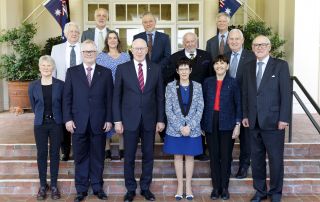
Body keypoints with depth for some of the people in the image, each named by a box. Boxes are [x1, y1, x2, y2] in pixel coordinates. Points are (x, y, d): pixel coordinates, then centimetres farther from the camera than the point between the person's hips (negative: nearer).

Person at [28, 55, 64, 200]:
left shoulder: (60, 85, -4)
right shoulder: (33, 86, 0)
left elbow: (64, 104, 4)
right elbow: (33, 106, 11)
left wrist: (56, 117, 9)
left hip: (56, 124, -1)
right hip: (40, 124, 1)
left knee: (54, 154, 5)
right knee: (41, 154, 6)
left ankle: (54, 185, 14)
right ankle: (43, 185, 17)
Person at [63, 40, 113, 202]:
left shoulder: (106, 73, 6)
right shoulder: (72, 72, 7)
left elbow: (109, 98, 3)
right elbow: (67, 97, 4)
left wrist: (109, 119, -2)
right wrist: (68, 118, -4)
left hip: (99, 122, 0)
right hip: (79, 122, 0)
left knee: (98, 157, 9)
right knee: (80, 157, 7)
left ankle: (97, 187, 22)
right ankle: (81, 189, 19)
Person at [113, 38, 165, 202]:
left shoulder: (156, 69, 4)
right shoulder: (122, 68, 0)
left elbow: (160, 96, 5)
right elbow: (117, 96, 0)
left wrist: (160, 119, 2)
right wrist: (117, 120, -5)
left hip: (150, 119, 1)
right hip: (130, 119, -1)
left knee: (148, 155, 9)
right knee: (129, 157, 6)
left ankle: (145, 188, 24)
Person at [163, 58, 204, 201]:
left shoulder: (197, 86, 1)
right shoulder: (171, 86, -1)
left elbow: (200, 109, -1)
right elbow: (168, 110, -4)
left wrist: (190, 126, -12)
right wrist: (180, 127, -12)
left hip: (193, 129, 0)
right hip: (175, 129, 0)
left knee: (190, 156, 8)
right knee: (178, 156, 7)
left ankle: (188, 185, 20)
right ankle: (180, 185, 19)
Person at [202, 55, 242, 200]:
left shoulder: (233, 83, 2)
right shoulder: (207, 82, 7)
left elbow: (238, 104, 2)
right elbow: (203, 103, 8)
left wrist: (237, 125, -4)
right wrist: (202, 124, 4)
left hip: (227, 124, -1)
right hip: (211, 124, 2)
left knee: (226, 156, 4)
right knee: (214, 156, 6)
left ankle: (224, 187, 16)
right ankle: (216, 187, 16)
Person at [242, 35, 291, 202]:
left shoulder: (280, 65, -2)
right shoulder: (249, 67, 12)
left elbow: (286, 93, -7)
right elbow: (245, 93, 12)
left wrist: (284, 118, -12)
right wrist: (245, 115, 6)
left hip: (273, 121, -4)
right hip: (254, 122, 4)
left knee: (275, 159, 5)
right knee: (256, 158, 10)